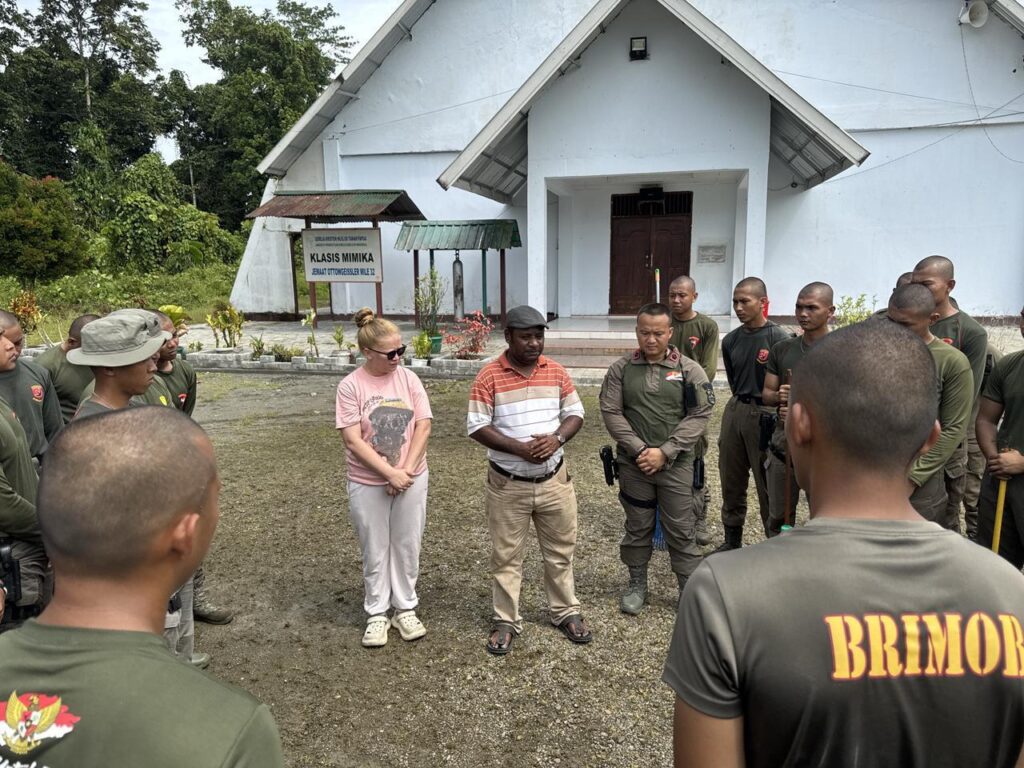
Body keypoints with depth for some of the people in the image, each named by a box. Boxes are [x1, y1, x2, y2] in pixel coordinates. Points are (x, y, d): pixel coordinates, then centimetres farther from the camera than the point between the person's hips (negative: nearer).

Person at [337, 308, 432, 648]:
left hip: (412, 479, 2)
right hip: (368, 485, -2)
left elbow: (423, 427, -5)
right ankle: (377, 613, 30)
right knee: (375, 552, 12)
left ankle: (405, 608, 32)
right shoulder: (351, 385, -12)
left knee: (407, 547, 14)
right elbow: (353, 441, -15)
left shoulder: (408, 378, -4)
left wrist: (406, 471, -13)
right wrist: (391, 474, -18)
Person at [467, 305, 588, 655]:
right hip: (508, 484, -3)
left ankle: (566, 612, 33)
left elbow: (575, 414, 5)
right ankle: (505, 621, 23)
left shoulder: (557, 372, 1)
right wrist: (520, 448, -22)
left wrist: (557, 438, -16)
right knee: (506, 556, 8)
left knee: (561, 550, 15)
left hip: (554, 480, 3)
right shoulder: (489, 377, -10)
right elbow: (477, 427, -12)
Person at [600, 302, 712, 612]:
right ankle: (637, 584, 32)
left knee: (682, 531, 6)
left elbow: (699, 416, -7)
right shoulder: (620, 369, 1)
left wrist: (664, 452, -14)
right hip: (633, 463, 1)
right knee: (637, 527, 15)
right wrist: (638, 449, -12)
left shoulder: (689, 370, -3)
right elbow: (611, 411, -3)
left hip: (676, 464, -1)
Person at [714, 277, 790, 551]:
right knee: (731, 482, 14)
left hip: (765, 415, -6)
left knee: (768, 487, 2)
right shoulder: (730, 340, 7)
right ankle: (732, 540, 29)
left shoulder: (778, 338, -12)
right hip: (735, 411, 6)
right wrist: (741, 404, 10)